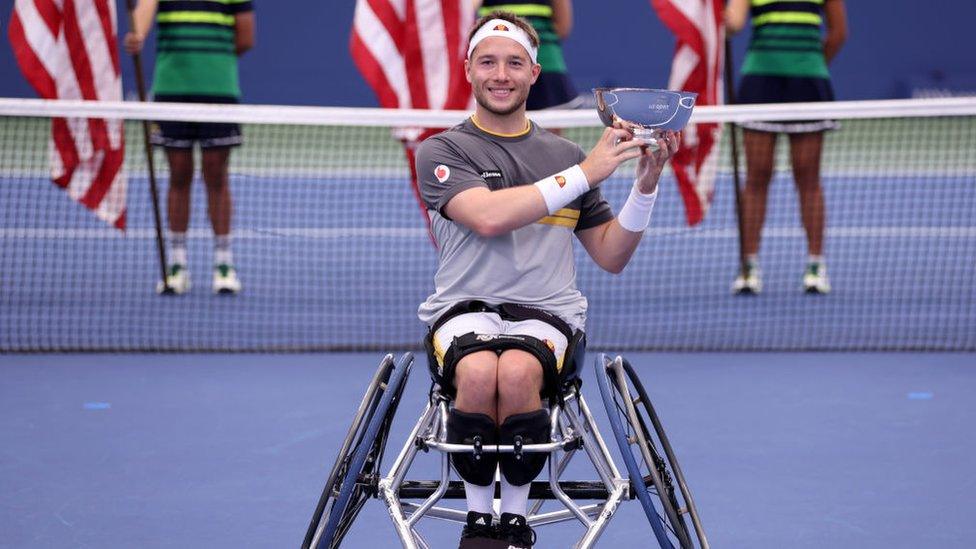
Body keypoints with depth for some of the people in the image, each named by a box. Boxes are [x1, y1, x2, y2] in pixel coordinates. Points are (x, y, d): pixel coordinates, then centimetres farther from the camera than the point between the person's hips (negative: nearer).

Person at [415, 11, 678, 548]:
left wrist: (645, 185, 2)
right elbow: (488, 217, -15)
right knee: (479, 372, -37)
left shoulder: (566, 155, 15)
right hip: (464, 308, -1)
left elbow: (611, 256, 17)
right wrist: (584, 173, -15)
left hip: (544, 313, 1)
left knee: (518, 372, -35)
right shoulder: (440, 151, 5)